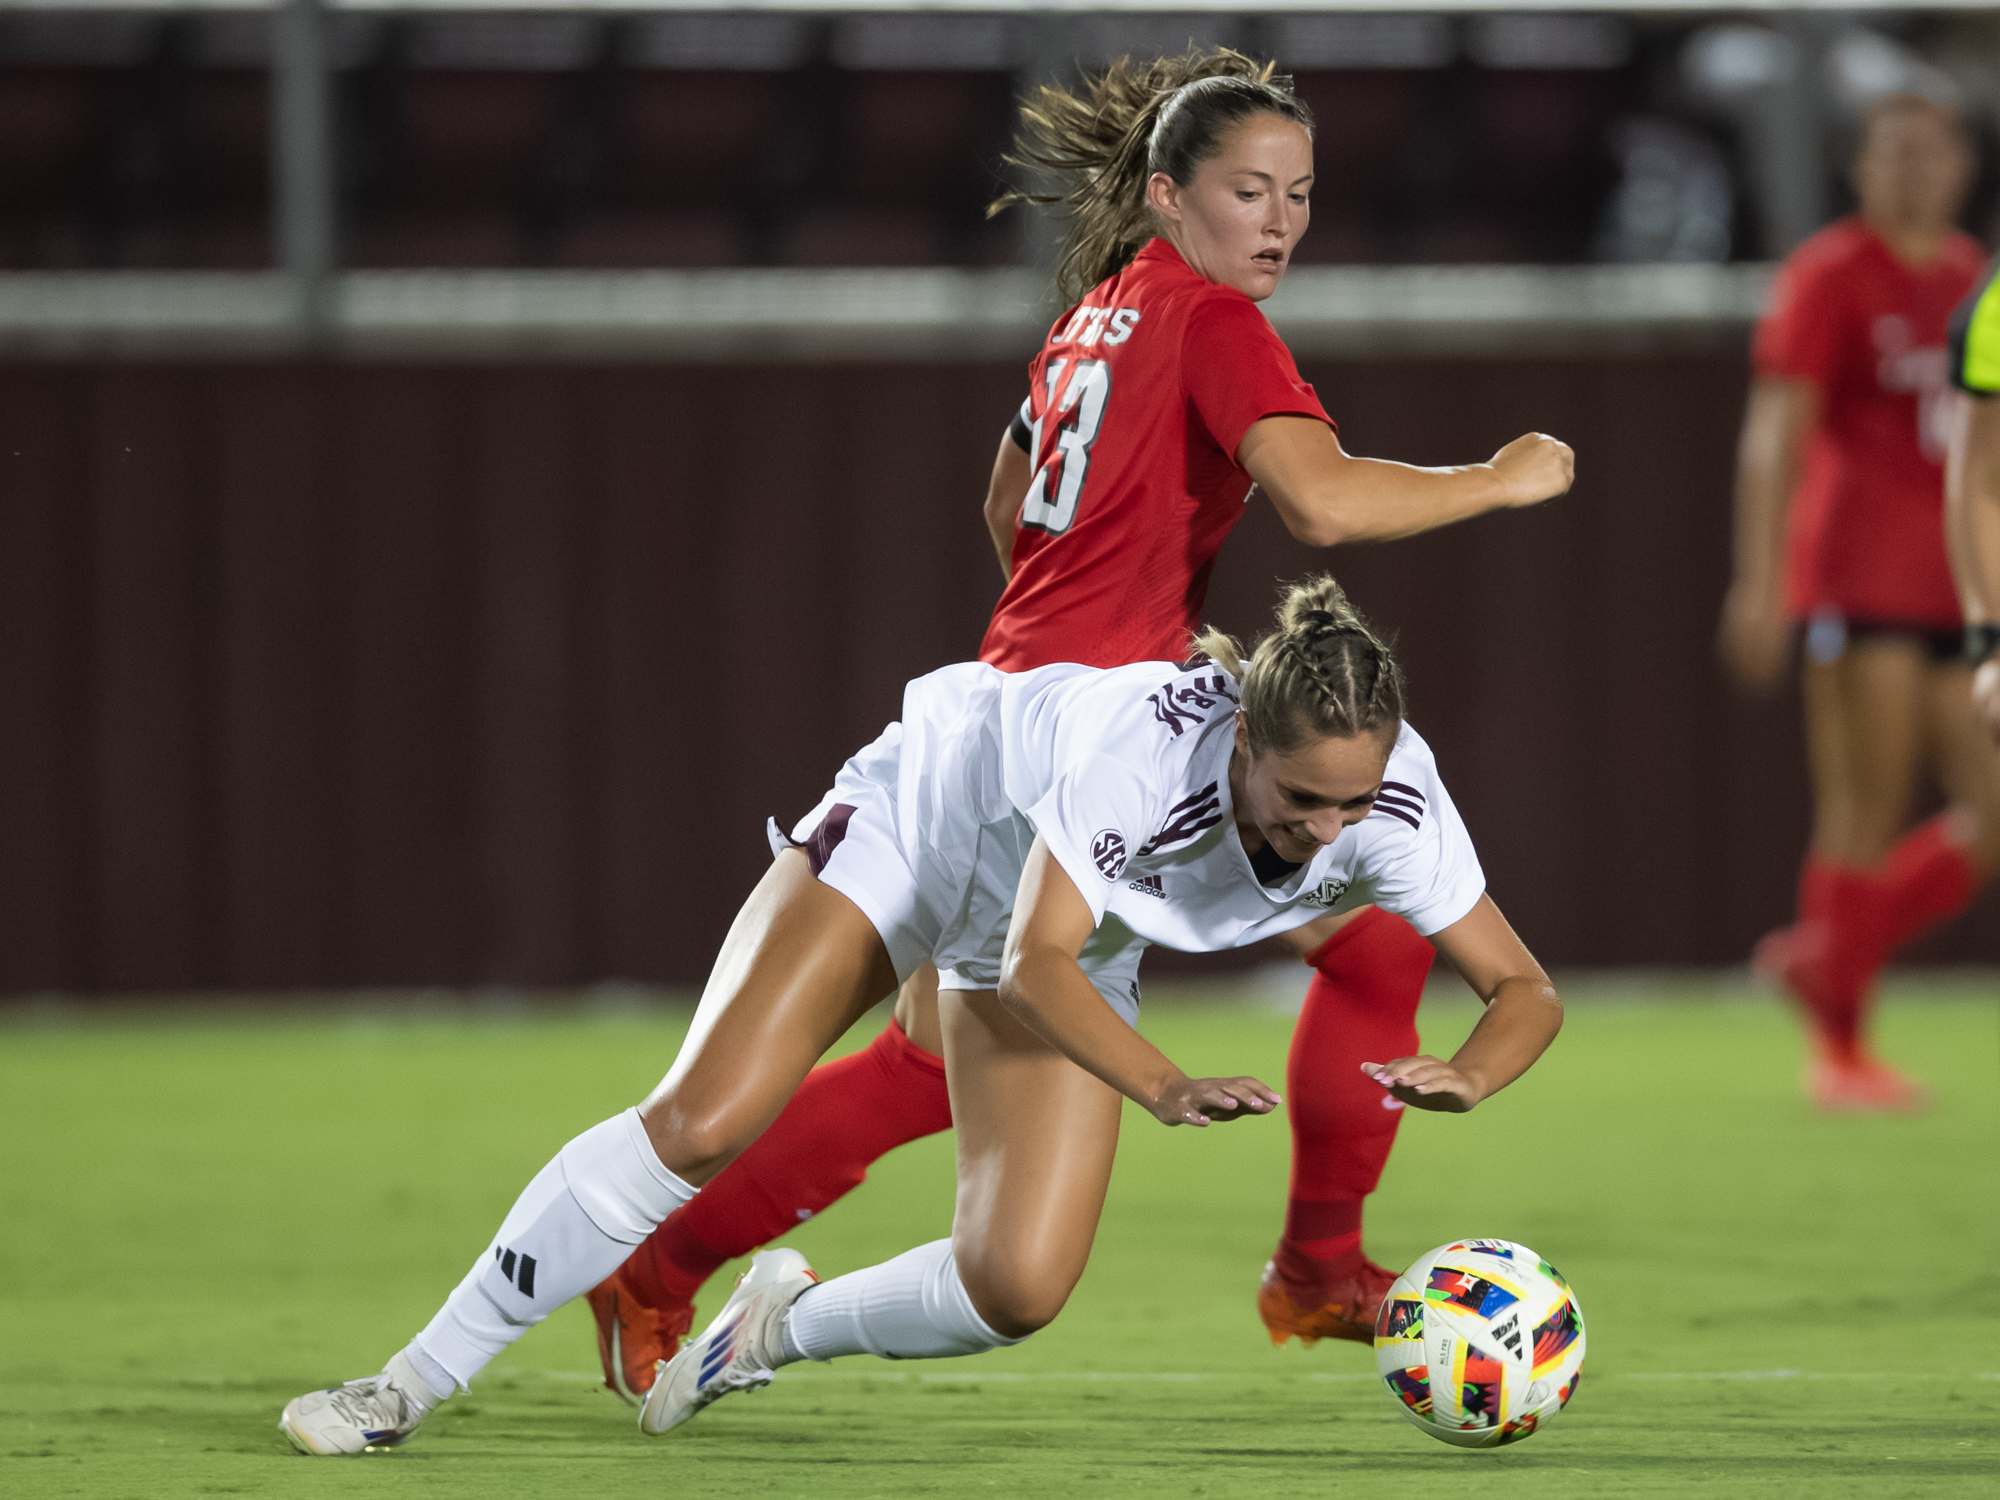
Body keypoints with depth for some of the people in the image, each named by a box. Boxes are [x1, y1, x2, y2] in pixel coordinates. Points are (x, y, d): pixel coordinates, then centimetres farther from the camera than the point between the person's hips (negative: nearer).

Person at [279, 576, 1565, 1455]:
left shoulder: (1391, 805, -28)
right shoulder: (1149, 740, -41)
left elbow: (1528, 992, -22)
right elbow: (1038, 961, -39)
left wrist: (1464, 1077, -44)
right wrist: (1170, 1090, -53)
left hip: (1075, 950, 4)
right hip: (917, 824, -4)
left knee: (1018, 1290, -15)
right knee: (700, 1125, -19)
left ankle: (789, 1325, 18)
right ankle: (419, 1381, -5)